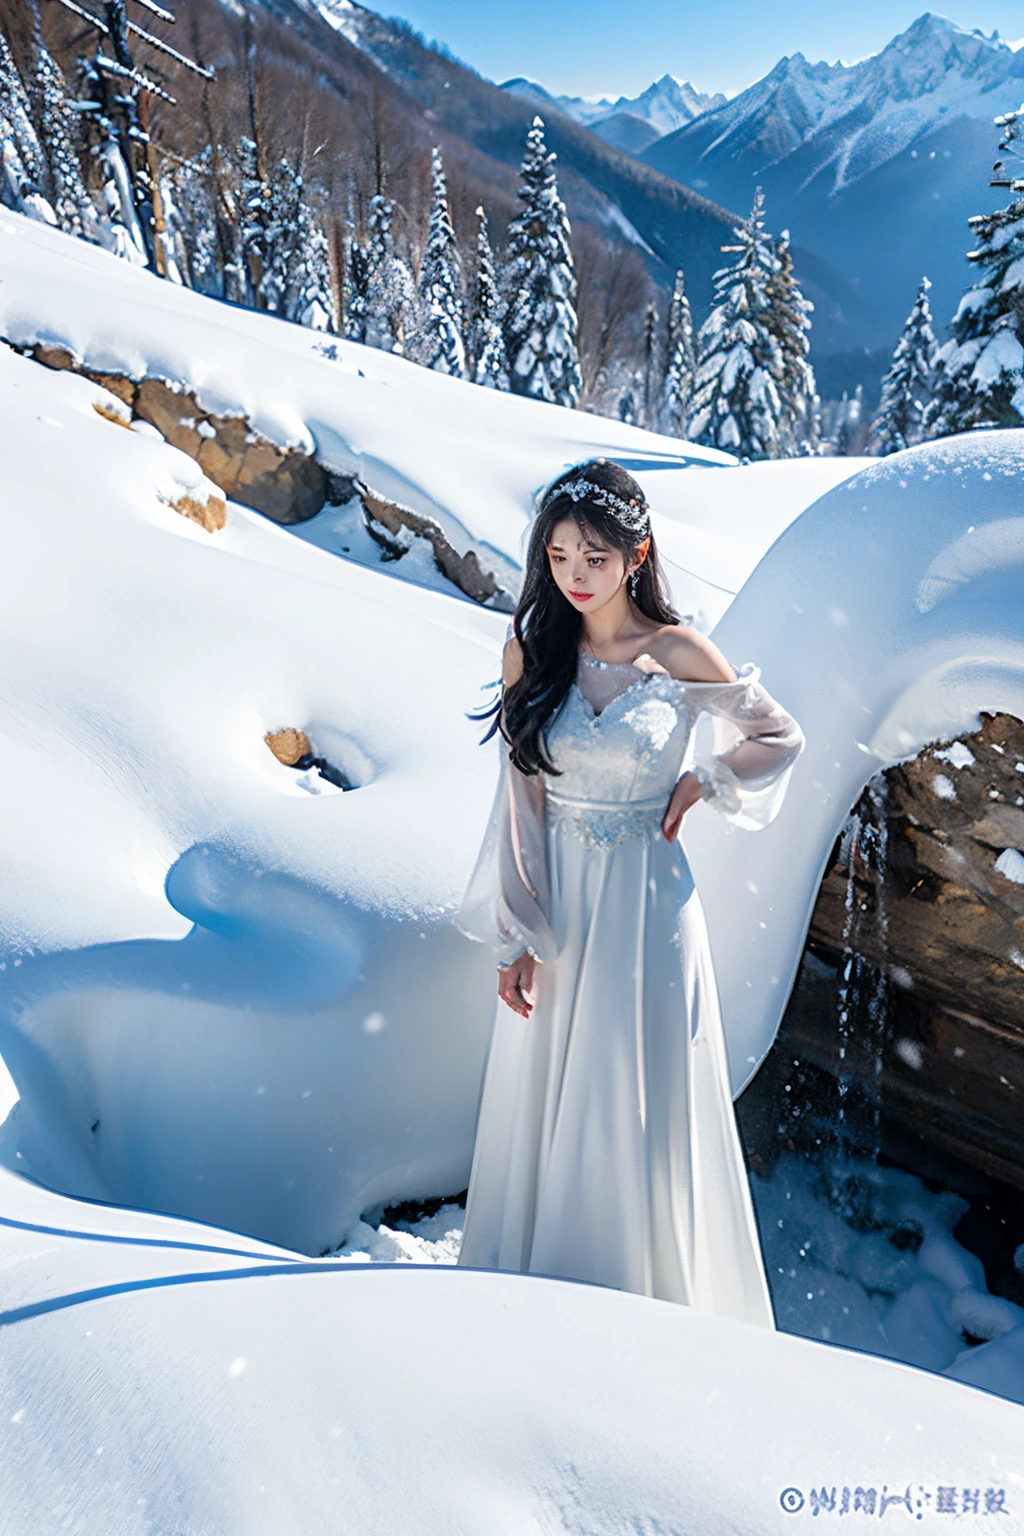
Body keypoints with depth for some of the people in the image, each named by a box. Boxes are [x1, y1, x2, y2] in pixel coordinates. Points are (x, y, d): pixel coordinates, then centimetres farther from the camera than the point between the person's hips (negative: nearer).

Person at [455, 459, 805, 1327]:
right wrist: (515, 936, -4)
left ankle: (647, 1284, 38)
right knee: (542, 1094, 16)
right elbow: (520, 796, -2)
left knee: (641, 1106, 11)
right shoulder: (531, 650, -2)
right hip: (555, 900, 3)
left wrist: (700, 783, -6)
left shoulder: (680, 654, -8)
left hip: (645, 903, -2)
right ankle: (533, 1276, 42)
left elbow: (780, 738, 8)